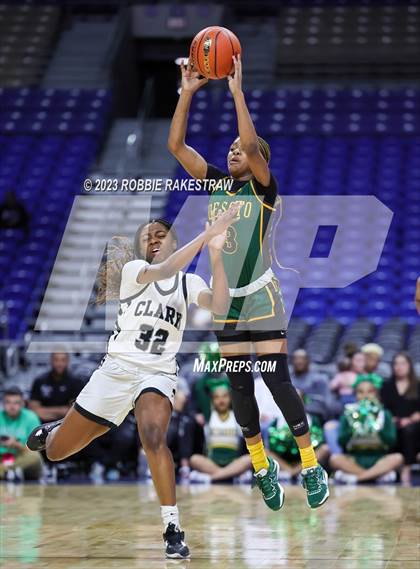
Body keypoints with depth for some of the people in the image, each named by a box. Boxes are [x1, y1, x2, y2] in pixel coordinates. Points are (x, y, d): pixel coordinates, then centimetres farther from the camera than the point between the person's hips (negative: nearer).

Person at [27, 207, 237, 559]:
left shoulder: (189, 282, 8)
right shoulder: (133, 269, 2)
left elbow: (219, 305, -12)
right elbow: (163, 270, -21)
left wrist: (216, 254, -25)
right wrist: (207, 232, -30)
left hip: (158, 373, -1)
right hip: (117, 367, 1)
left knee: (154, 437, -34)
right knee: (54, 451, 7)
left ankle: (173, 529, -27)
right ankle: (52, 431, 46)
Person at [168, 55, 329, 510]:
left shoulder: (263, 187, -6)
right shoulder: (216, 184, 8)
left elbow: (251, 143, -24)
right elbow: (175, 145, 1)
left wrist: (237, 90, -22)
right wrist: (188, 92, -5)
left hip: (261, 300, -5)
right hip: (225, 301, 6)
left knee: (277, 380, -8)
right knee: (239, 387, 7)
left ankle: (311, 466, 1)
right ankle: (262, 467, 19)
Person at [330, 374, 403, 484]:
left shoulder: (384, 414, 8)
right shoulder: (349, 414, 6)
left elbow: (391, 441, -4)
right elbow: (341, 441, -4)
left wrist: (378, 429, -19)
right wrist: (353, 429, -21)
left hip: (379, 460, 0)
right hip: (355, 460, 0)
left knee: (397, 458, -30)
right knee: (335, 459, -29)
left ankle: (355, 476, -32)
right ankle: (380, 474, -28)